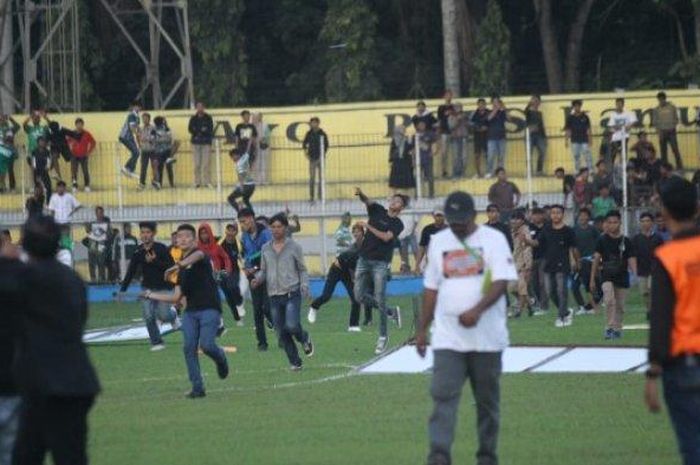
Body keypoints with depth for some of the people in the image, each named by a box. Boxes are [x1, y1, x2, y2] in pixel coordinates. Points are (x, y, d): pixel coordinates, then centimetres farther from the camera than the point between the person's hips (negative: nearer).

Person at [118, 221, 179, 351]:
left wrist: (155, 261, -28)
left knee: (163, 315, -10)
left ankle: (173, 315, 27)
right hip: (147, 288, 3)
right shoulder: (138, 252, 1)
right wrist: (122, 289, 0)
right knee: (149, 317, -9)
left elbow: (171, 267, -16)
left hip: (163, 287, -3)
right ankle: (156, 342, 3)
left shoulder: (161, 249, -11)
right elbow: (131, 271, 5)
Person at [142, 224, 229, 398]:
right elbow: (177, 297, 21)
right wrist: (151, 295, 24)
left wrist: (179, 265, -49)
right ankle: (197, 388, -4)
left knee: (206, 345, -20)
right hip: (191, 310, 6)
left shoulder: (199, 255, -2)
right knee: (189, 347, -8)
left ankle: (220, 358, 15)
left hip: (209, 308, -6)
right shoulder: (182, 269, 19)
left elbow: (198, 255, -31)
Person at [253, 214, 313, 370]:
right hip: (274, 296, 4)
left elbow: (302, 269, 7)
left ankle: (304, 339, 13)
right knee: (282, 333, 2)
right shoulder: (266, 249, 11)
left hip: (292, 294, -4)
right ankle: (295, 362, 14)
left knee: (291, 326, -20)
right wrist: (257, 279, -4)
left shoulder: (294, 247, 2)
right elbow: (263, 270, 18)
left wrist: (304, 286, -9)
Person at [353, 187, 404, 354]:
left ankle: (383, 336, 0)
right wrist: (361, 194, -28)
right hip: (364, 259, 5)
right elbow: (366, 201, -6)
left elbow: (386, 237, -14)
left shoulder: (397, 224, 1)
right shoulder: (378, 210, 13)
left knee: (379, 299, -8)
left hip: (380, 263, -5)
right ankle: (391, 312, 23)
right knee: (360, 295, 3)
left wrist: (368, 226, -13)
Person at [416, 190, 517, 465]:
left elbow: (501, 282, -13)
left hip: (486, 337, -2)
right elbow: (431, 288, 16)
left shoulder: (493, 240, -2)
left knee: (487, 399, 7)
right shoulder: (438, 242, 11)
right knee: (443, 395, -12)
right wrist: (422, 329, 12)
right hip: (447, 337, 2)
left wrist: (477, 310, -28)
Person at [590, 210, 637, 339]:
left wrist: (635, 274, -17)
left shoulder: (626, 241, 1)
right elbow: (596, 259, 3)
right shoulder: (602, 240, 0)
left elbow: (631, 260, -1)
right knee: (610, 300, -23)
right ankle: (610, 327, -19)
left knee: (620, 305, 8)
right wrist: (592, 279, 2)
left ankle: (617, 329, 24)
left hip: (622, 277, 2)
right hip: (607, 276, -2)